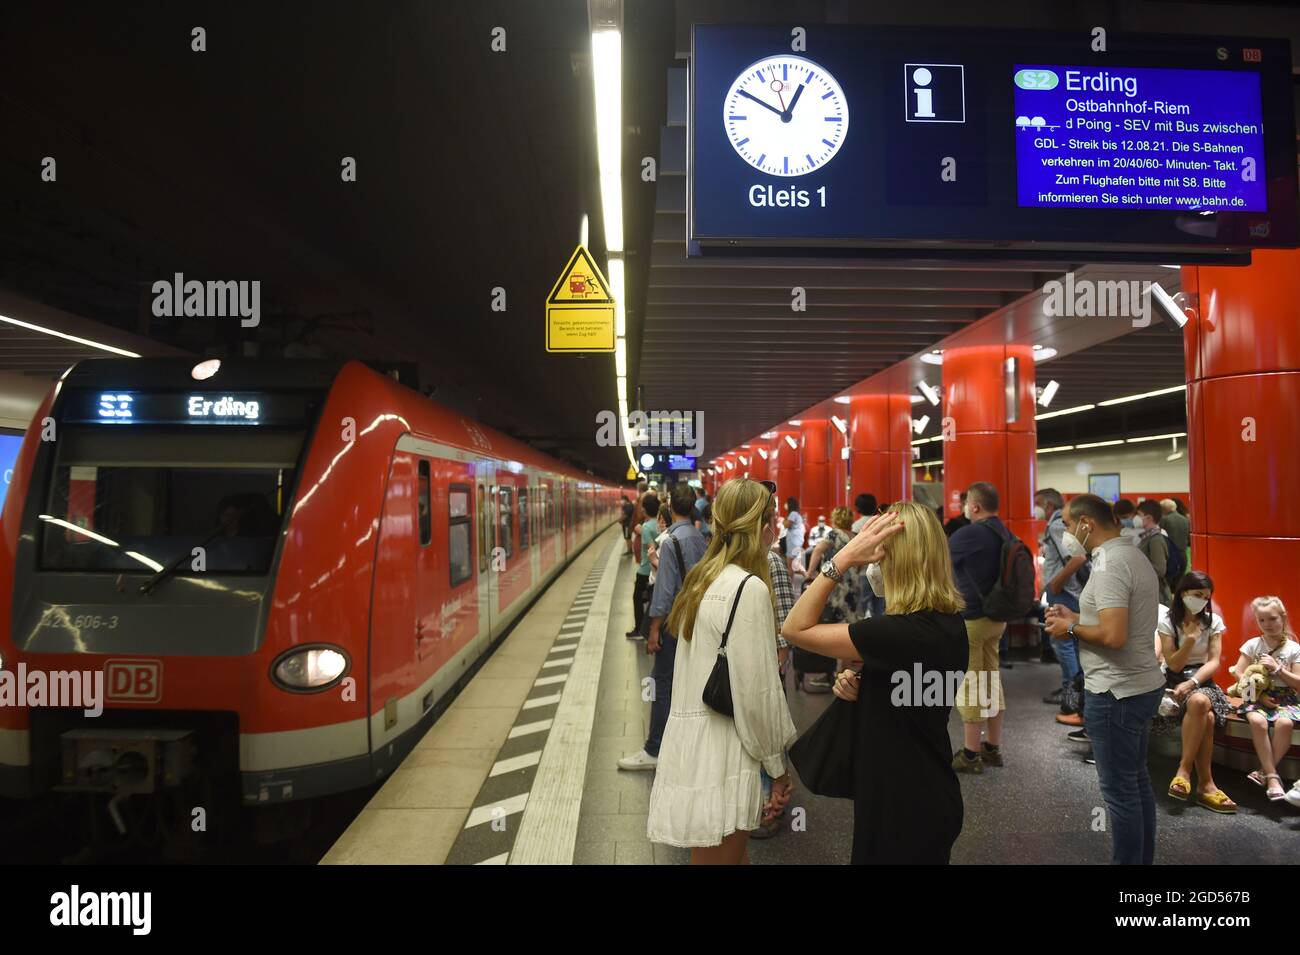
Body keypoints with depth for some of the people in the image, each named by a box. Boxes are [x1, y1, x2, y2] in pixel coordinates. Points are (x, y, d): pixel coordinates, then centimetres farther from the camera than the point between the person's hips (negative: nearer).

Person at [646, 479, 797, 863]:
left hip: (690, 741, 8)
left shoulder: (704, 578, 9)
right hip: (720, 754, -8)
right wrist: (777, 762, -5)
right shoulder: (749, 588, -17)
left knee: (735, 853, 20)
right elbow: (756, 690, -16)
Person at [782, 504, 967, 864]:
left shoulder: (905, 632, -29)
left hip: (904, 809, -9)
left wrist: (845, 557, -27)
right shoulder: (949, 623, 0)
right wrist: (859, 687, -5)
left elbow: (795, 629, -24)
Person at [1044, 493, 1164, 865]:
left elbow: (1113, 636, -28)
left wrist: (1071, 629, -13)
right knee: (1137, 782, 19)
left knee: (1120, 790, 1)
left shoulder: (1109, 564, -20)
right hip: (1142, 685, 10)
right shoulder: (1133, 555, 11)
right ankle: (1143, 859, 30)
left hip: (1116, 693, -10)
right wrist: (1078, 617, 10)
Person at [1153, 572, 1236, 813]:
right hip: (1175, 681, -2)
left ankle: (1184, 770, -26)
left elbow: (1214, 662, -5)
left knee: (1200, 702, -36)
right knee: (1206, 718, -33)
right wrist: (1191, 637, -19)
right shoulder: (1167, 621, -3)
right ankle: (1205, 784, -23)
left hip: (1203, 681, 2)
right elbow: (1174, 665, -7)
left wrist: (1192, 683, -22)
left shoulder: (1213, 621, 3)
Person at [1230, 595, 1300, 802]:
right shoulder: (1253, 644, 5)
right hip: (1257, 697, 0)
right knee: (1257, 721, -33)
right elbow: (1238, 672, 1)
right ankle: (1272, 777, -25)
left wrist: (1277, 668, -11)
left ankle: (1265, 771, -17)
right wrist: (1258, 694, -9)